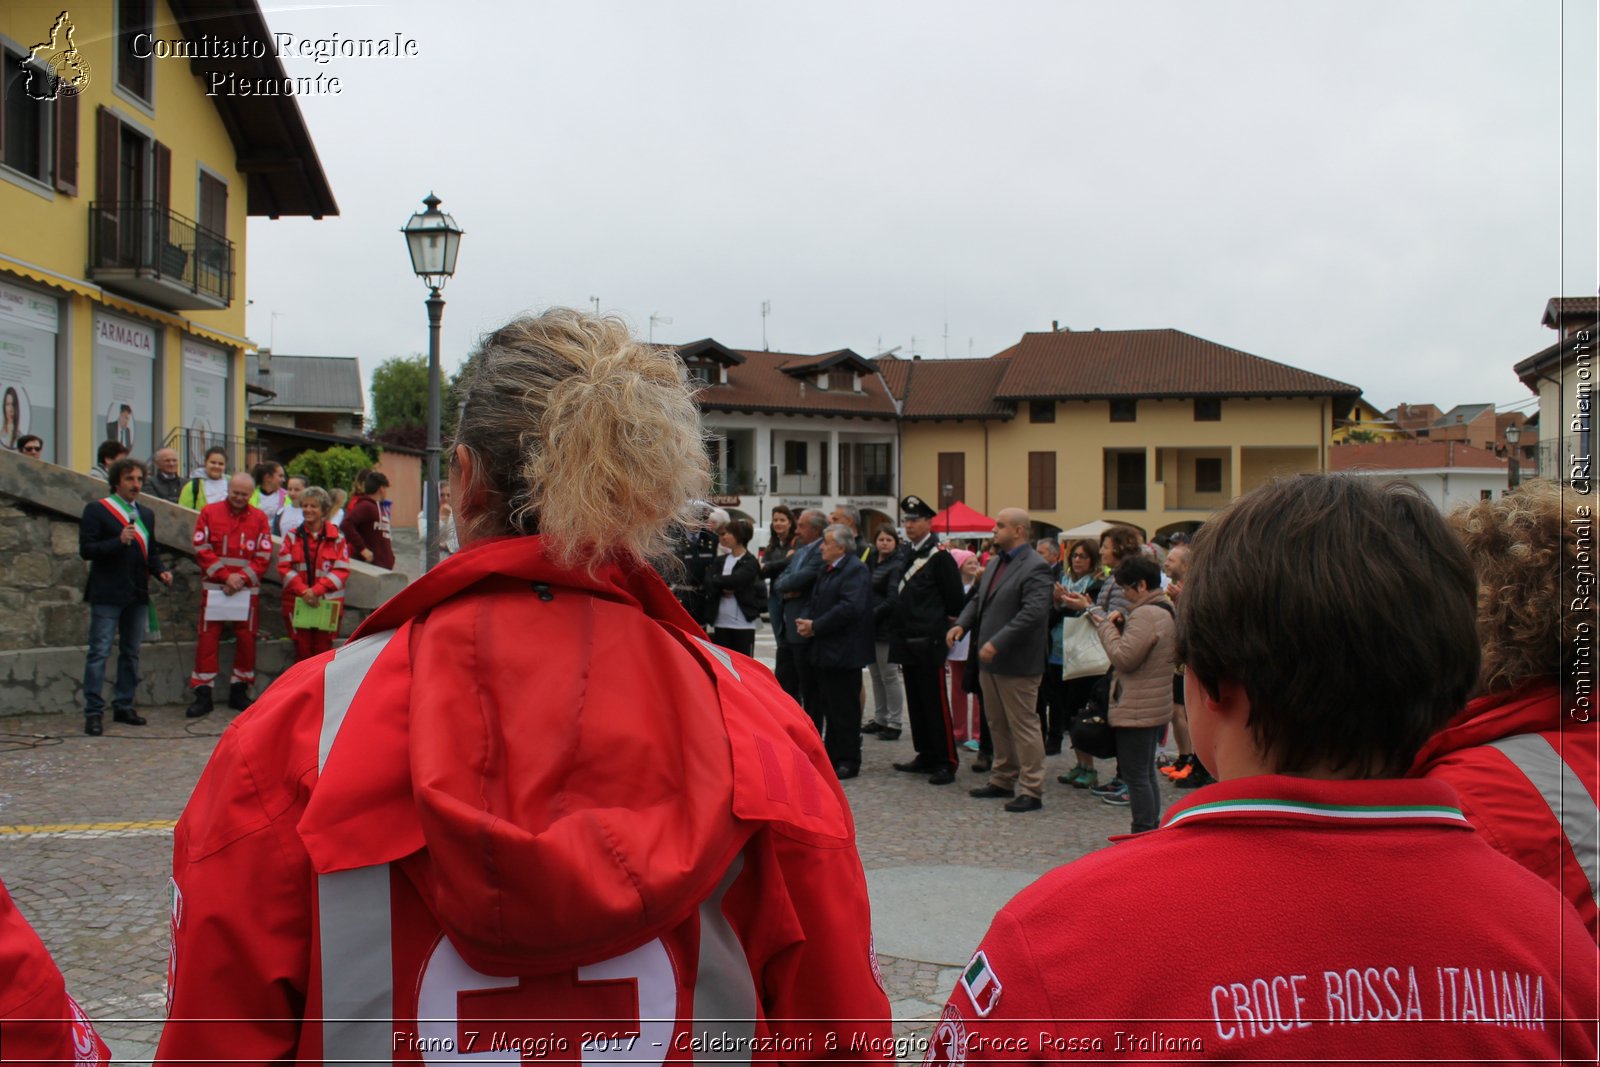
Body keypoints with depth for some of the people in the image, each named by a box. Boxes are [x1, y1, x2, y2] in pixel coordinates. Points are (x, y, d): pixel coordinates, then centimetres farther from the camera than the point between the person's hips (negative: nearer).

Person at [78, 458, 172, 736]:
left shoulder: (146, 514, 16)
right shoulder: (97, 510, -3)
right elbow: (86, 549, -10)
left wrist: (161, 571, 2)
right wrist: (119, 541, -22)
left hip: (137, 594, 6)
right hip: (107, 594, -6)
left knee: (131, 652, 11)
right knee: (100, 652, -6)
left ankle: (124, 706, 19)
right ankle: (93, 712, -4)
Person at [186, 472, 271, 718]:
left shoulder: (259, 518, 7)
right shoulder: (209, 513, 4)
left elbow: (264, 555, 3)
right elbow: (202, 549, -2)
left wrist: (242, 577, -11)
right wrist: (225, 576, -11)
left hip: (247, 589, 1)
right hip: (214, 588, -1)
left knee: (246, 638, 4)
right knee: (207, 638, -4)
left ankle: (239, 691, 16)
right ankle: (202, 694, 1)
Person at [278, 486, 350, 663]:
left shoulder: (336, 538, 3)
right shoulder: (292, 537, 8)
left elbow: (342, 571, -4)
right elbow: (284, 567, 0)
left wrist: (317, 590, -17)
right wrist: (303, 590, -15)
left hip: (328, 603, -1)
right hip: (296, 602, 1)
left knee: (323, 652, 1)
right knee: (302, 652, 2)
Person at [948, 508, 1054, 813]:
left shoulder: (1035, 568, -15)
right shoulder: (995, 563, 14)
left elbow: (1034, 613, -24)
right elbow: (979, 600, 21)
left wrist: (997, 643, -26)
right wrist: (962, 623, 1)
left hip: (1017, 663, -9)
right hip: (990, 661, 9)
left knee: (1024, 726, -3)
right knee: (997, 724, 17)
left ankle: (1031, 790, 3)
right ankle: (1003, 780, 28)